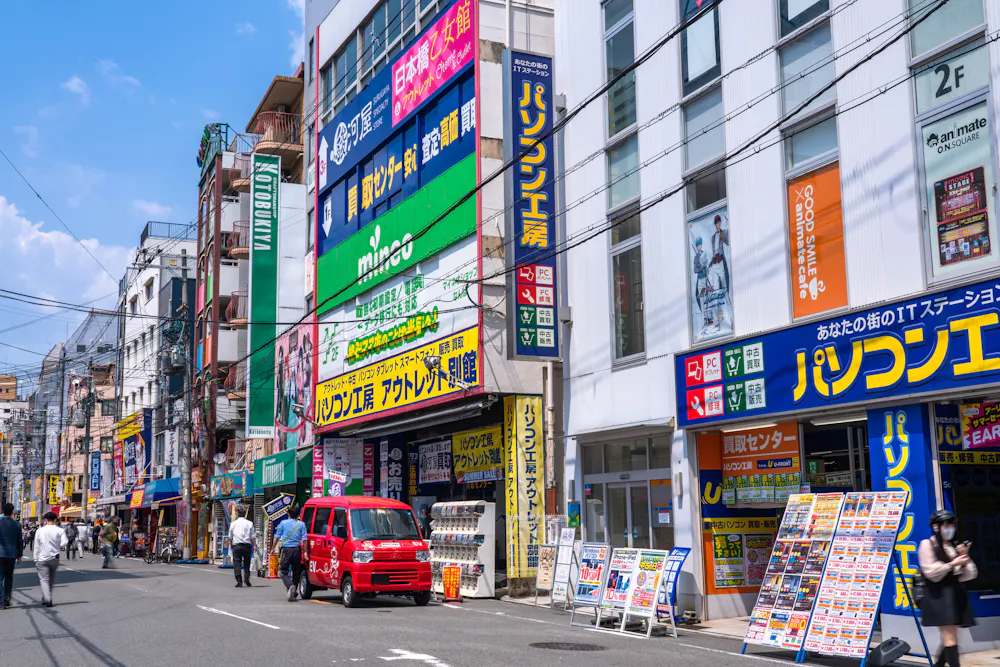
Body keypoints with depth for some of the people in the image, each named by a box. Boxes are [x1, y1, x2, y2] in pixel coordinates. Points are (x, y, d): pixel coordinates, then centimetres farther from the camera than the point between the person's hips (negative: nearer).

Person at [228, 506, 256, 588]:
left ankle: (239, 581, -8)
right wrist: (254, 545, 1)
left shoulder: (233, 524, 6)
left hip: (236, 545, 0)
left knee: (237, 563, 1)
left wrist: (231, 545, 27)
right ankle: (246, 578, -1)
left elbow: (230, 537, 14)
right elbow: (253, 537, -1)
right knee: (246, 563, 13)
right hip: (247, 545, 0)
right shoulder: (249, 523, 4)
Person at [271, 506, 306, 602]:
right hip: (297, 550, 2)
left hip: (286, 549, -1)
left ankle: (290, 586, -23)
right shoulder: (301, 524, 2)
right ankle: (294, 591, 19)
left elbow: (277, 537, 5)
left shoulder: (283, 523, 2)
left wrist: (273, 548, 17)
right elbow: (304, 539, -1)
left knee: (283, 572, 3)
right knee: (296, 572, 15)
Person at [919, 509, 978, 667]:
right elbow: (931, 573, -11)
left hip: (955, 593, 7)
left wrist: (965, 557, -4)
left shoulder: (954, 546, 16)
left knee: (949, 638, 9)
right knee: (950, 637, -15)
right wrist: (953, 564, -10)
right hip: (938, 595, -7)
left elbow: (968, 575, 11)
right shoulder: (927, 544, -2)